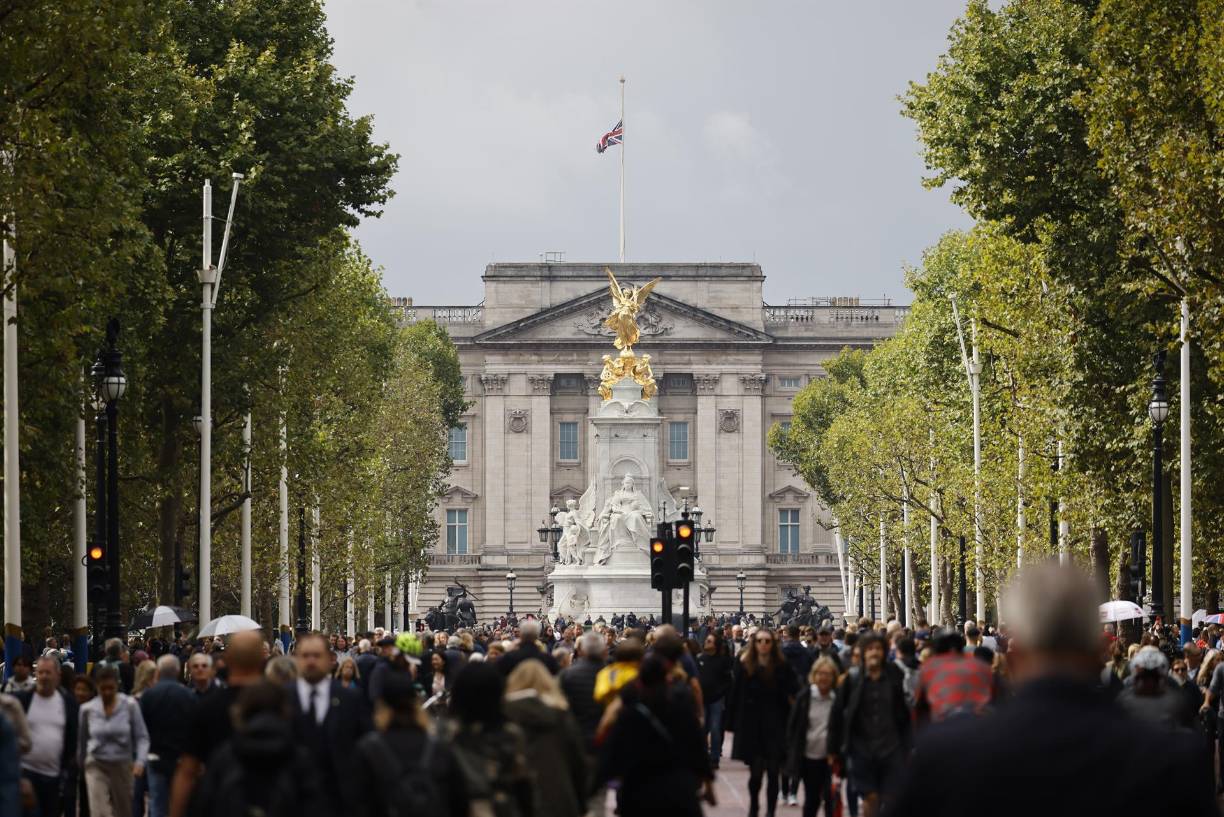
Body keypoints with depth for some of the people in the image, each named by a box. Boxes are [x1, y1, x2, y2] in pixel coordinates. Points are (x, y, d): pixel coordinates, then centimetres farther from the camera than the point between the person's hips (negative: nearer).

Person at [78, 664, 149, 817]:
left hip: (122, 765, 0)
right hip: (96, 766, 0)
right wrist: (81, 764, 22)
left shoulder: (130, 706, -10)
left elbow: (142, 737, -7)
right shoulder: (88, 710, -4)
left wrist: (140, 761, -21)